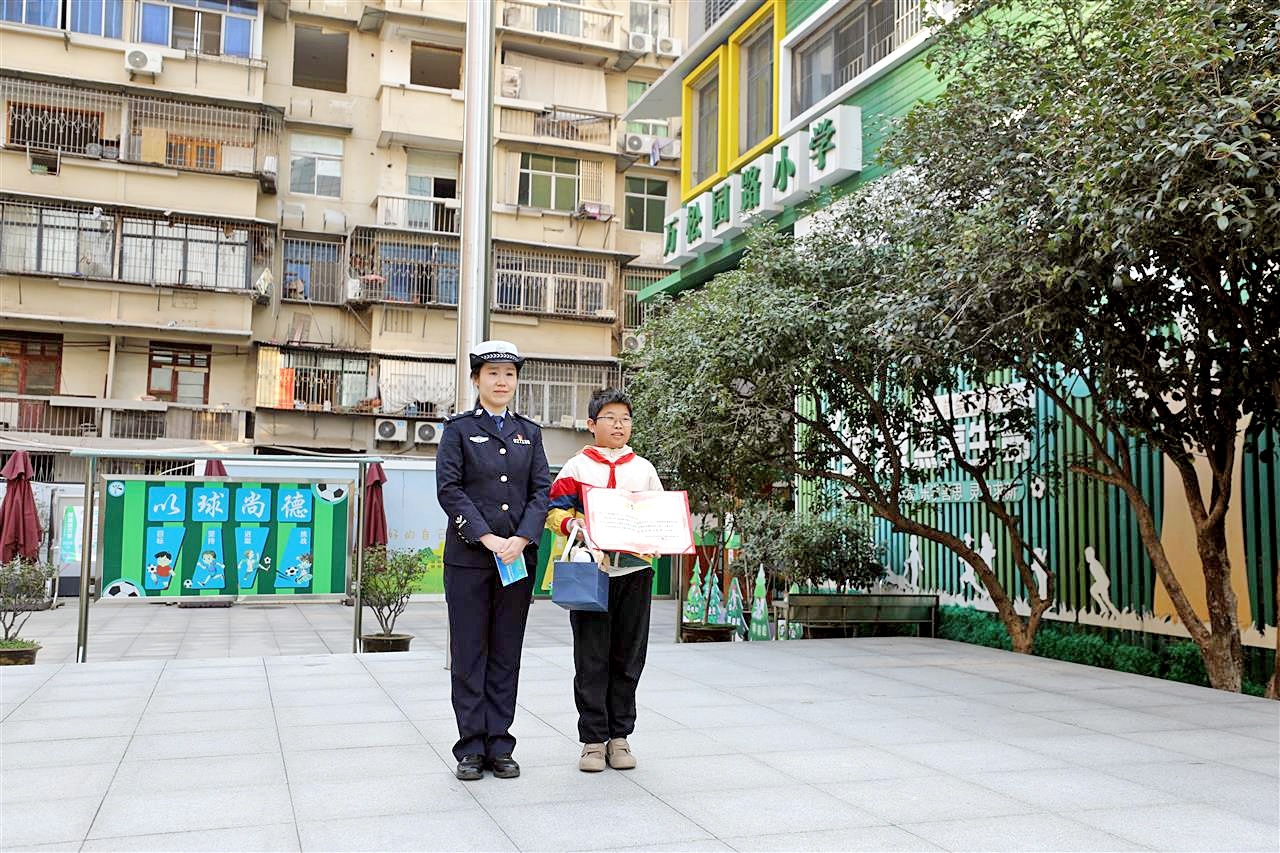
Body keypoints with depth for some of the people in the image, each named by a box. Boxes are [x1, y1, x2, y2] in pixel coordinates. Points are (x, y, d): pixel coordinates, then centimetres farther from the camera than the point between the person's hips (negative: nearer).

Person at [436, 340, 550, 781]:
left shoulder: (529, 432, 13)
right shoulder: (459, 429, 3)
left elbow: (542, 490, 6)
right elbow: (449, 489, -6)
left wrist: (521, 539, -10)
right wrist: (487, 538, -15)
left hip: (518, 557, 3)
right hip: (468, 558, -3)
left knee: (507, 654, 7)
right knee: (470, 654, 2)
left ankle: (499, 746, 15)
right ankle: (471, 748, 10)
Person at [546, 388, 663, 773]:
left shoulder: (644, 468, 12)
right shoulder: (577, 466, 5)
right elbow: (555, 510, 2)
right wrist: (578, 526, -16)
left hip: (635, 570, 3)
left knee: (628, 658, 7)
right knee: (591, 660, 0)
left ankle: (619, 736, 18)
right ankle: (593, 740, 9)